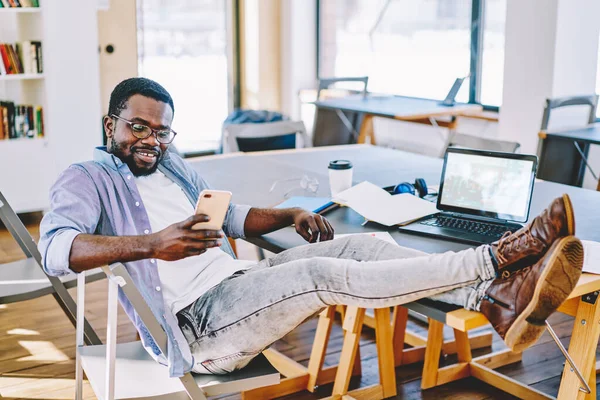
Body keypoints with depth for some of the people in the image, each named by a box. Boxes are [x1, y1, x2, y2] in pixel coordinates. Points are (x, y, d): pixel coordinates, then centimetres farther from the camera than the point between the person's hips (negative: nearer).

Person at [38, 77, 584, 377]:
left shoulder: (173, 167, 22)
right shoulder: (85, 179, -1)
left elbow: (231, 216, 30)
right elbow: (55, 249, -21)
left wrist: (290, 216, 10)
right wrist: (150, 243, -35)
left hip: (235, 283, 8)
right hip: (196, 323, -8)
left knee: (363, 245, -11)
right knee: (319, 273, -29)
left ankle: (497, 299, -23)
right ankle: (493, 260, -30)